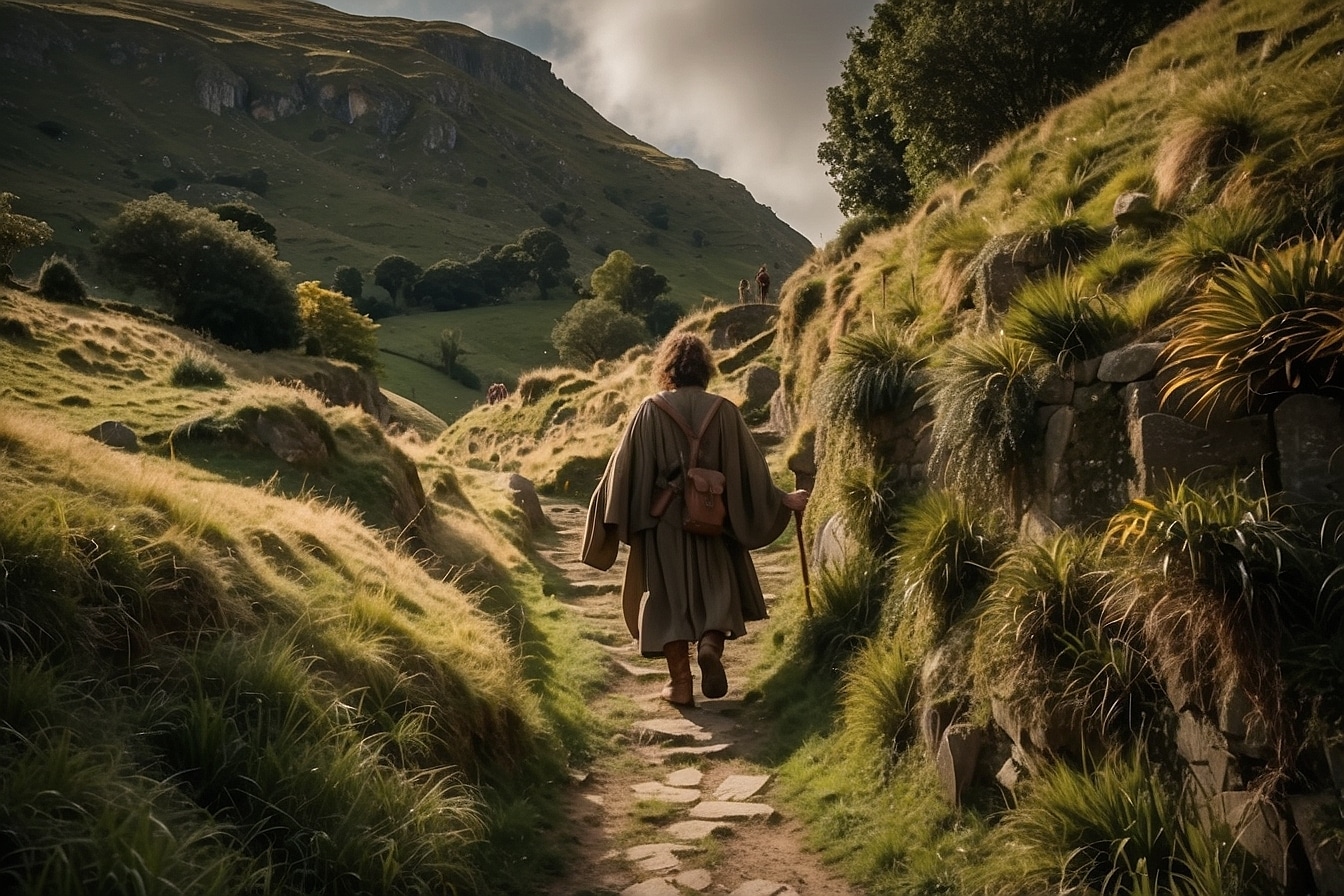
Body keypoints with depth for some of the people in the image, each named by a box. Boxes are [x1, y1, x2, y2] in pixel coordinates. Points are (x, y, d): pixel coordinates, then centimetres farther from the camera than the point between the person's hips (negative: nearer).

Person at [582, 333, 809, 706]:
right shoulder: (723, 411, -4)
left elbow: (625, 467, -5)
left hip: (663, 521, 0)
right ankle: (711, 643, -10)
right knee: (719, 589, 17)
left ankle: (680, 683, 8)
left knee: (669, 595, 9)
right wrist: (784, 499, 10)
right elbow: (750, 466, -1)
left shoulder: (650, 410, -5)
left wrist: (611, 516, 5)